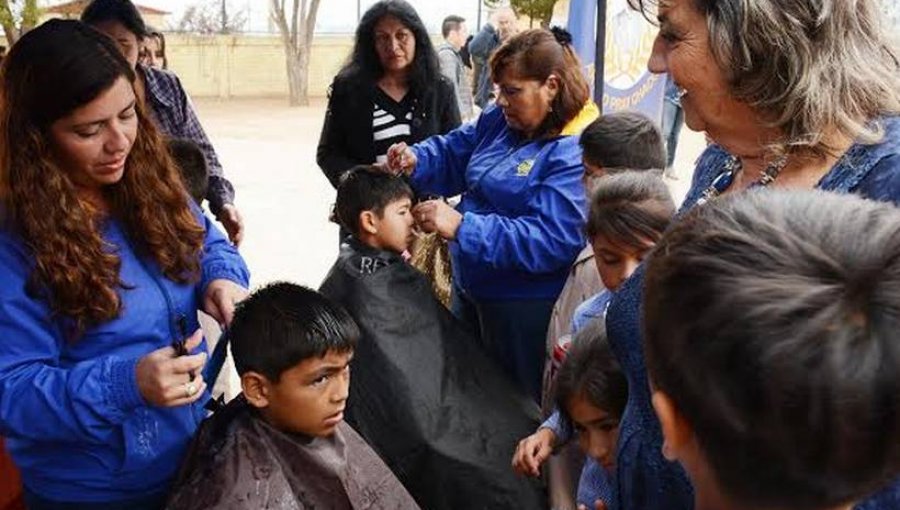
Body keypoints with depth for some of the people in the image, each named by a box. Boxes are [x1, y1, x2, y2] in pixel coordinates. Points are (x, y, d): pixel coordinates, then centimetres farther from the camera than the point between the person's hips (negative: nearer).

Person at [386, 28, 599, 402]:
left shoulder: (575, 154, -23)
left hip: (525, 310, -8)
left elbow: (548, 240, -30)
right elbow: (452, 154, 8)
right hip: (470, 288, 8)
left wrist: (461, 227, -34)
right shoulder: (501, 120, 1)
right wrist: (416, 161, -15)